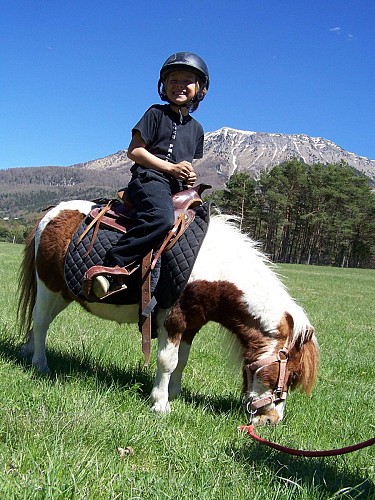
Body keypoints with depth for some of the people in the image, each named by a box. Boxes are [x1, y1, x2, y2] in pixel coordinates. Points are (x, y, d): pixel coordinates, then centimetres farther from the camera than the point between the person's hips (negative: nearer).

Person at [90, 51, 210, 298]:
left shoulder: (197, 128, 23)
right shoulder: (157, 114, 5)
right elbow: (134, 151, -2)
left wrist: (190, 176, 5)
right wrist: (171, 167, -11)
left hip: (178, 187, 8)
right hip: (150, 178, -7)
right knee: (162, 219, -36)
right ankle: (111, 265, -37)